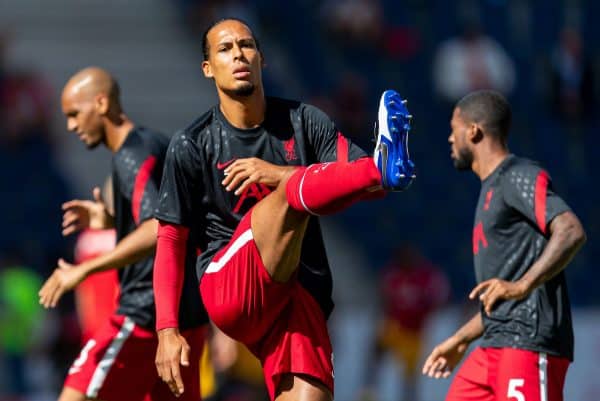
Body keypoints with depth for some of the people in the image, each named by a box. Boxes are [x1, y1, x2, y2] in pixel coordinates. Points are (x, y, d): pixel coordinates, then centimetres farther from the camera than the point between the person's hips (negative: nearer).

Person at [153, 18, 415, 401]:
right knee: (293, 191, -26)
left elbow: (369, 188, -1)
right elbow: (170, 238, 7)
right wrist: (167, 329, -3)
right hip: (227, 288, -3)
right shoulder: (191, 145, 5)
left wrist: (281, 175, -13)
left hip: (301, 294, 3)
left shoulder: (304, 121, 9)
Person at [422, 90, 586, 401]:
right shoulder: (491, 189, 25)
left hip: (529, 345, -10)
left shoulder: (520, 178, -5)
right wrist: (461, 339, 31)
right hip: (494, 349, 10)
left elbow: (571, 232, -22)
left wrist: (521, 286, -28)